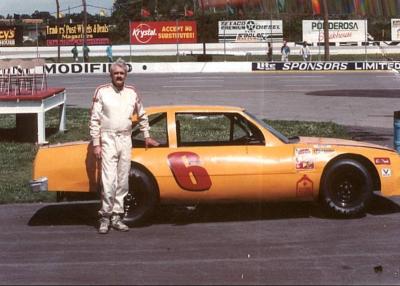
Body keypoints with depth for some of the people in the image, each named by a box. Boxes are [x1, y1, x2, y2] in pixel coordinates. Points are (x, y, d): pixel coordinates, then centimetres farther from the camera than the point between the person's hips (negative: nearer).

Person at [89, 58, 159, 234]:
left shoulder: (132, 92, 10)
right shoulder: (102, 92, -1)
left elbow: (142, 116, 23)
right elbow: (94, 120, -2)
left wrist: (146, 136, 24)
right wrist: (96, 144, -7)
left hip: (126, 140, 4)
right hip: (108, 139, -4)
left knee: (123, 182, 6)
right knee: (109, 181, -12)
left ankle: (116, 217, 14)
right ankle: (105, 217, -3)